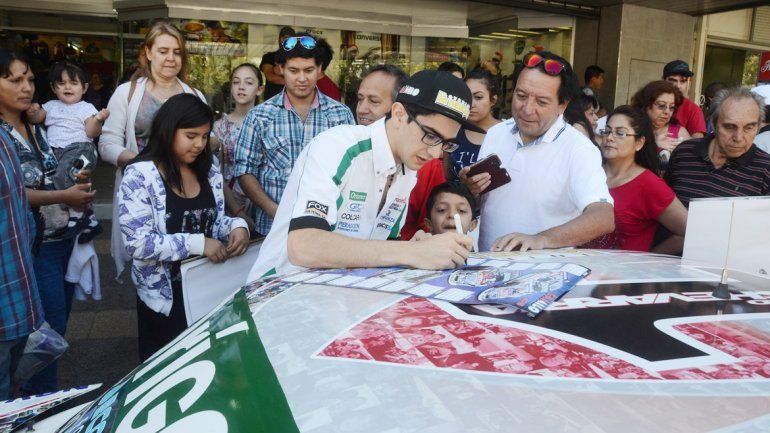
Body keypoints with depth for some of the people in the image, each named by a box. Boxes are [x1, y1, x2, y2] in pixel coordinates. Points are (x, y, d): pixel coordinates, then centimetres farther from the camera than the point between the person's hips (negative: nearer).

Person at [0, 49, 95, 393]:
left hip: (62, 236, 8)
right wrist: (63, 196, -25)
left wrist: (75, 182, 5)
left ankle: (37, 386, 31)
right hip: (34, 245, -8)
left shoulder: (36, 129, 13)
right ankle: (42, 397, 14)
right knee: (51, 322, -3)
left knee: (58, 318, 15)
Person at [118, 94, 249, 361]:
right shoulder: (140, 176, -15)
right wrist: (197, 244, -26)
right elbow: (138, 243, -21)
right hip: (165, 295, -5)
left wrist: (236, 226, -12)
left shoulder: (209, 172, 3)